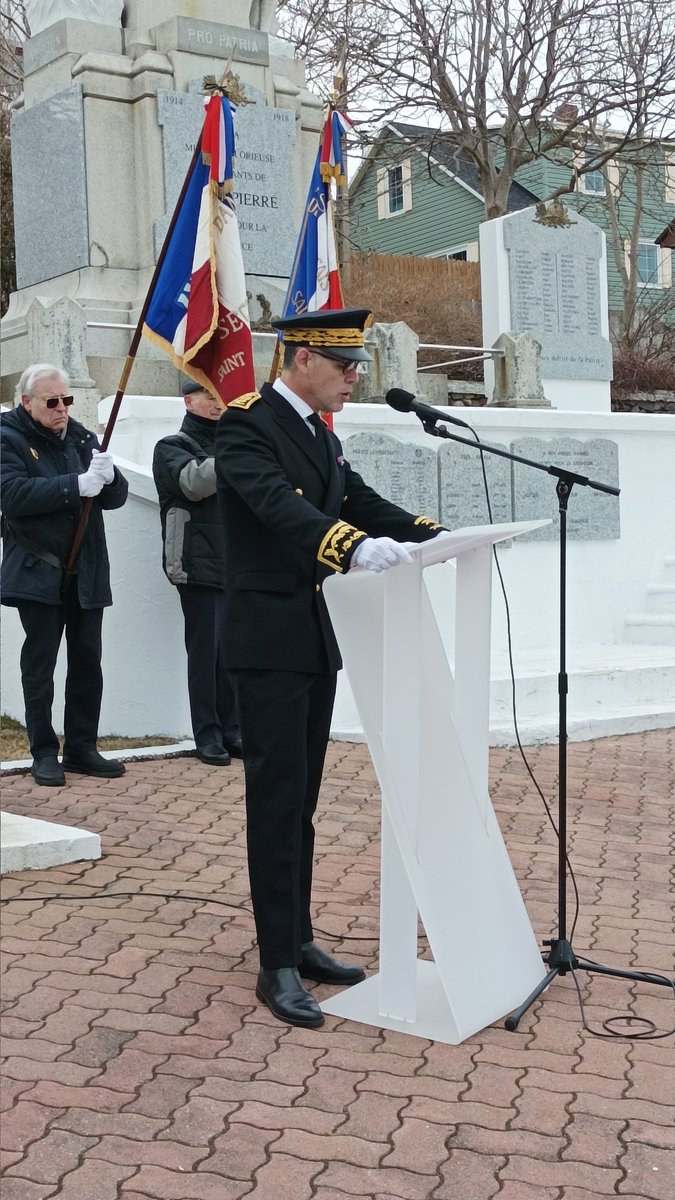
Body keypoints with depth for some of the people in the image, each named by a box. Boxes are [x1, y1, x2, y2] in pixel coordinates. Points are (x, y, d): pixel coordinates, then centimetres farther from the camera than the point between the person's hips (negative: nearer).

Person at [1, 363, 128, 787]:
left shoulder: (82, 437, 10)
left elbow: (117, 496, 6)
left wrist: (107, 475, -17)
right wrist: (77, 485, -25)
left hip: (87, 572, 5)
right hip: (39, 572, -5)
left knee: (88, 661, 8)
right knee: (39, 664, 2)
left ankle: (81, 747, 19)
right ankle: (45, 753, 10)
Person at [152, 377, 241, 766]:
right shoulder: (172, 447, 0)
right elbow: (193, 482, -21)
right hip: (199, 566, -5)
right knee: (205, 650, -3)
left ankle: (231, 729, 16)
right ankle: (207, 735, 5)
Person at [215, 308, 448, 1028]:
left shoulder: (322, 436, 16)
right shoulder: (246, 425, -13)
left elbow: (363, 503, 11)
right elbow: (279, 505, -29)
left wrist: (432, 535, -6)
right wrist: (357, 547, -45)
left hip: (316, 638, 9)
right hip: (268, 639, -8)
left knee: (301, 798, 14)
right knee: (275, 799, -5)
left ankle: (299, 940, 24)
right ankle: (277, 965, 2)